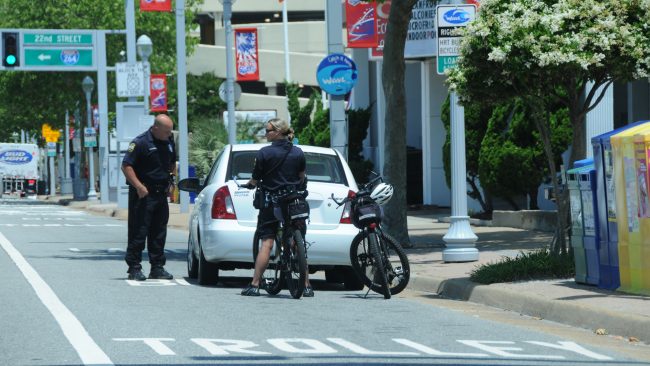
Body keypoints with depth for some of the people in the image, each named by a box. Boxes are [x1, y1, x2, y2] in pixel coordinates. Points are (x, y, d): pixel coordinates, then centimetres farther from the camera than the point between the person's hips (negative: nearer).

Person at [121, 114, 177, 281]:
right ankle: (134, 268, -1)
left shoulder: (169, 142, 10)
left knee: (159, 232, 10)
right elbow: (126, 166, -15)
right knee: (139, 232, -5)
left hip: (161, 193, 7)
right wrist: (138, 186, -23)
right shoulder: (141, 142, -12)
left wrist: (171, 178, 12)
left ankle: (158, 268, 16)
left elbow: (172, 162, 28)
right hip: (143, 194, -7)